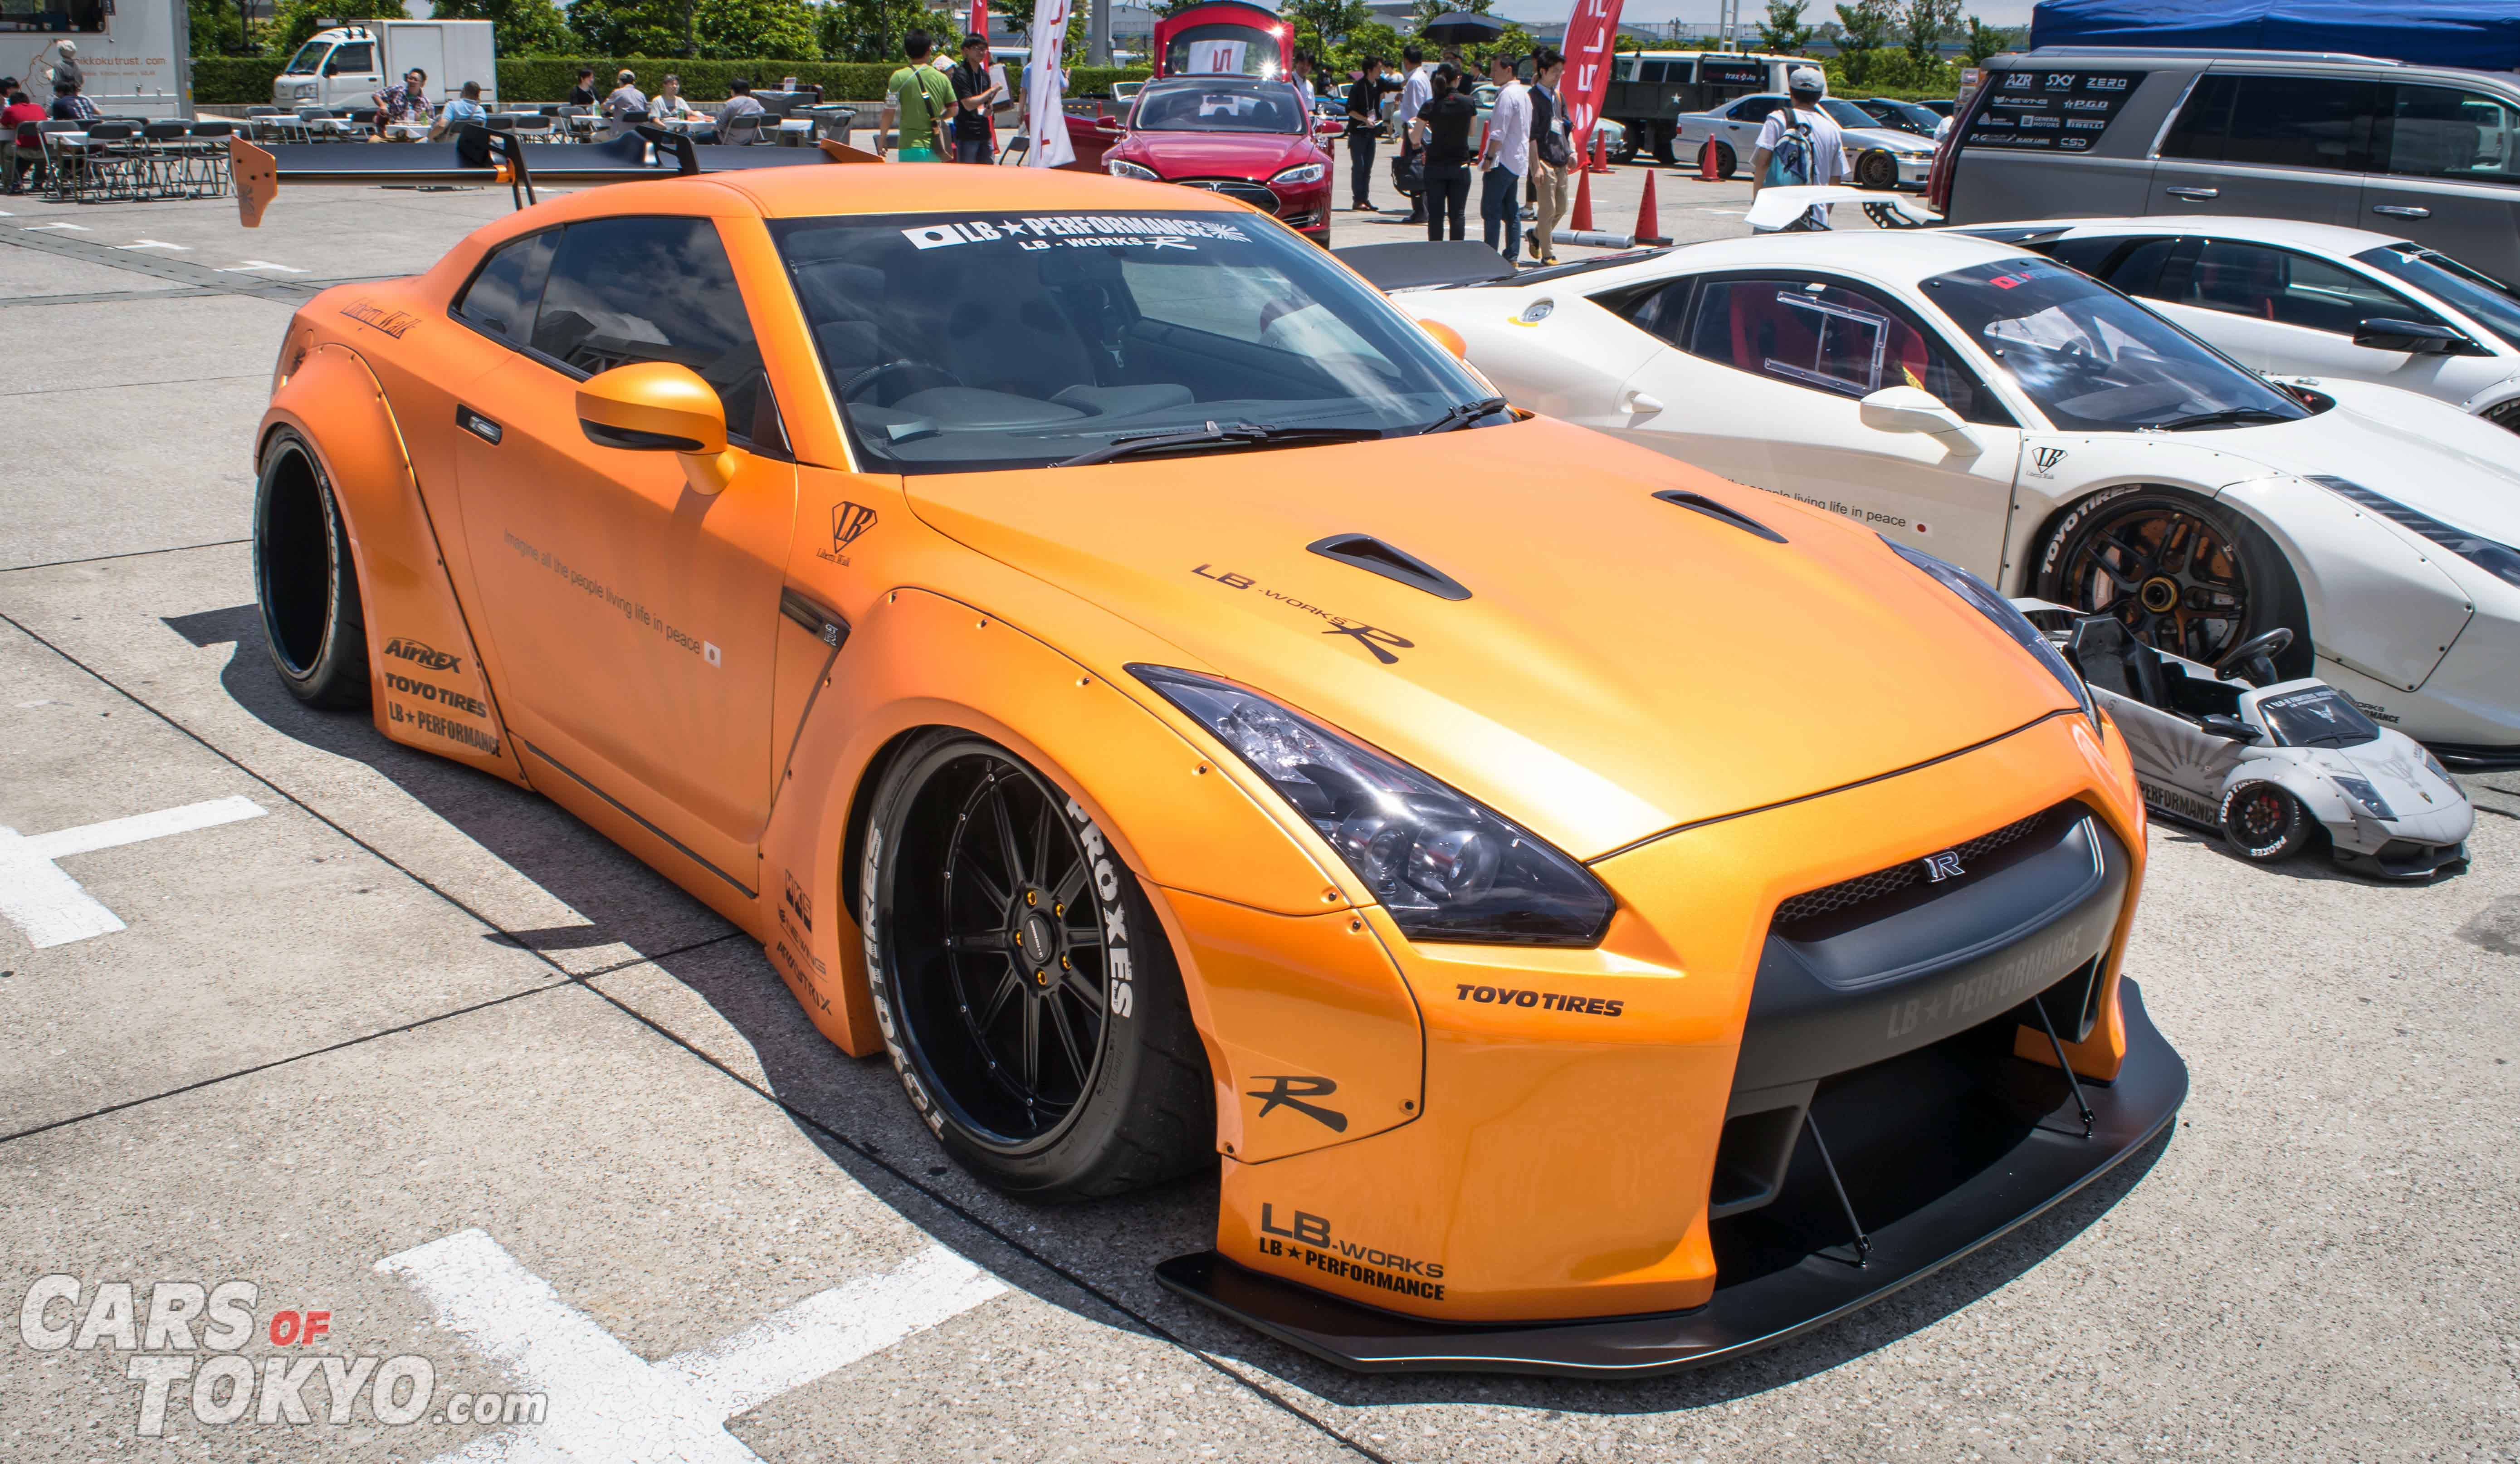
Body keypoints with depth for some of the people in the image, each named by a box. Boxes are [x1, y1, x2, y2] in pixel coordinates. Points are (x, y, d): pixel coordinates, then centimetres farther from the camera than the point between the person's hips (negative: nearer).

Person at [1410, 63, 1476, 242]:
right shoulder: (1469, 103, -4)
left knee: (1435, 214, 4)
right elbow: (1471, 132, 9)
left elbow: (1415, 139, -4)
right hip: (1460, 166, 1)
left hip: (1435, 166, -1)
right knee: (1457, 214, 5)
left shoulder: (1430, 106, -8)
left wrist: (1411, 128, 16)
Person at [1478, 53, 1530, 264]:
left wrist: (1489, 157, -18)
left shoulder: (1507, 95, -15)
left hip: (1503, 160, -10)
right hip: (1518, 161, 10)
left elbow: (1499, 132, -21)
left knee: (1491, 211, -7)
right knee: (1511, 211, 11)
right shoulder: (1524, 93, 16)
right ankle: (1512, 257, 12)